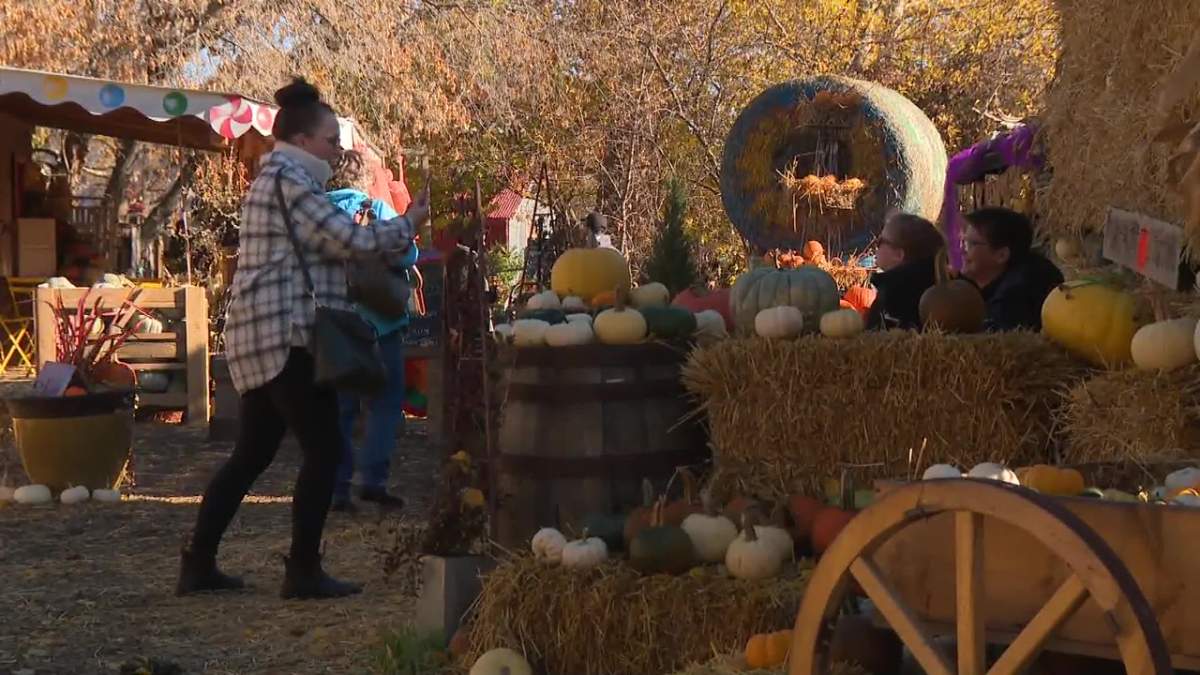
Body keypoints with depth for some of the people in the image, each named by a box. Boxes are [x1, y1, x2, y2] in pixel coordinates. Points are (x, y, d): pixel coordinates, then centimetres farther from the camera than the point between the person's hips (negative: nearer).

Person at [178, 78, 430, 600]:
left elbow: (330, 246, 25)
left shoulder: (273, 181, 22)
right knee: (324, 450, -5)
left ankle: (198, 563, 16)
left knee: (252, 454, 13)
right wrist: (409, 223, -1)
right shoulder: (289, 182, -10)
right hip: (287, 337, -10)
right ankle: (303, 571, -1)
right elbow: (351, 239, -15)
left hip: (263, 338, 10)